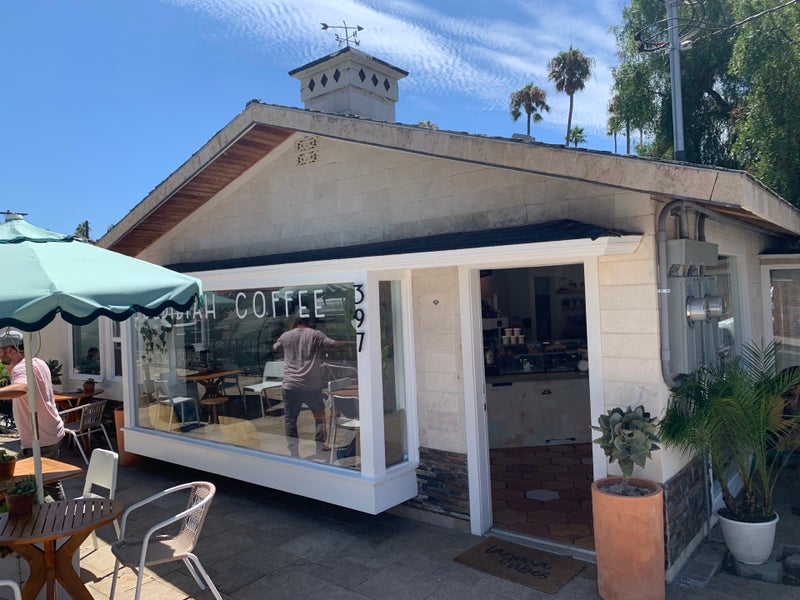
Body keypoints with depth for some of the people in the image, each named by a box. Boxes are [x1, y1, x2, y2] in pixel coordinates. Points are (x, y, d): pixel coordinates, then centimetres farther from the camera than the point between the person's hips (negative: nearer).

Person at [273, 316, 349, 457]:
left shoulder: (285, 336, 8)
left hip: (291, 385, 0)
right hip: (312, 385, 0)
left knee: (290, 419, 8)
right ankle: (320, 446, 20)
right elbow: (333, 344, -10)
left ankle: (294, 452, 6)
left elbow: (275, 348, 27)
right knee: (319, 413, 20)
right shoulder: (315, 334, 0)